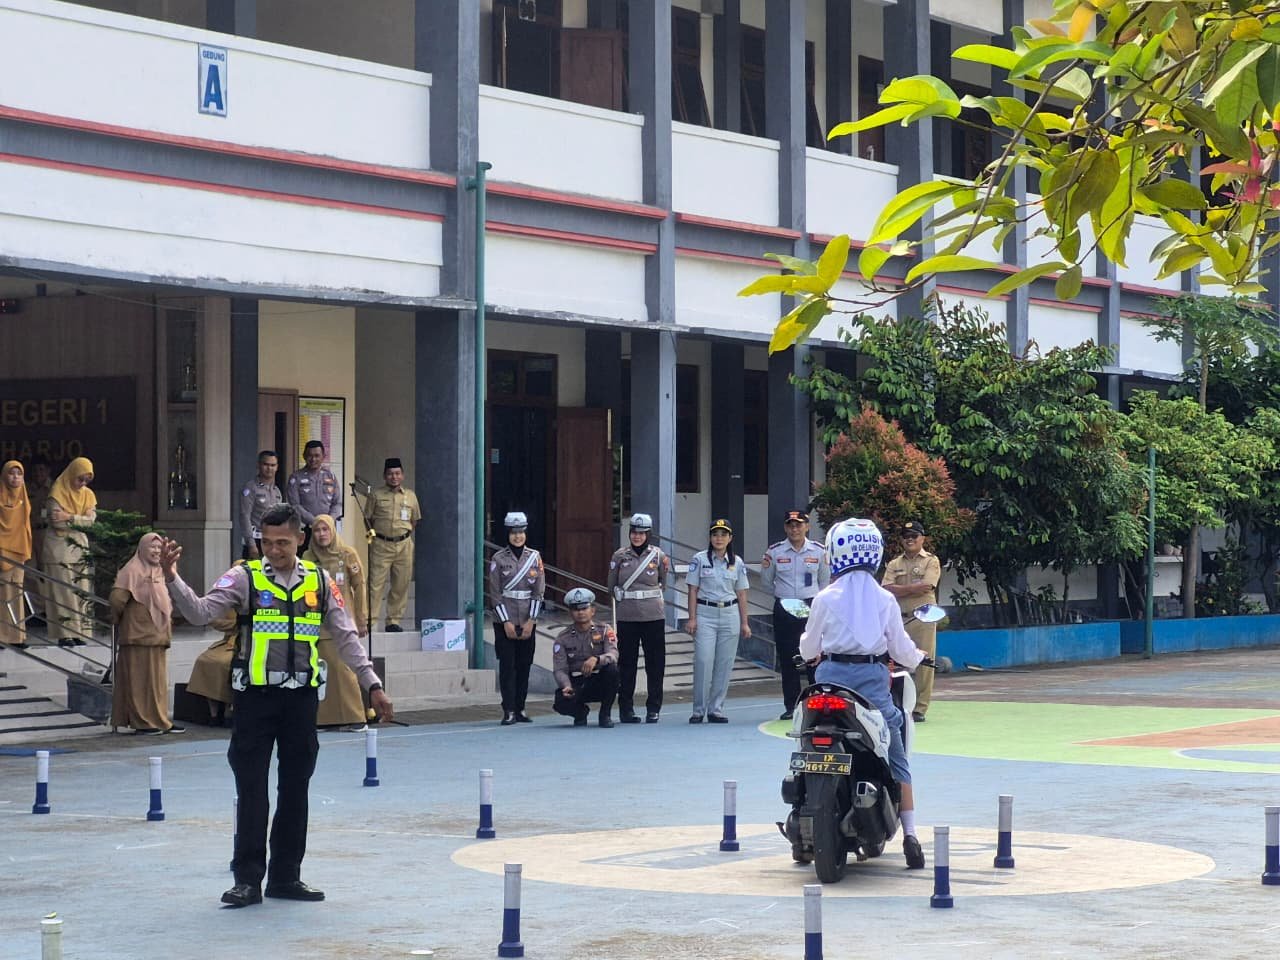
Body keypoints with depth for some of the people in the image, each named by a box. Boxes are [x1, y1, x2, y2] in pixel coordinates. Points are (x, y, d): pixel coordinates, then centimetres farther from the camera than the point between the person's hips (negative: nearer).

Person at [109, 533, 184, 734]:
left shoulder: (159, 573, 17)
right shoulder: (133, 571, -10)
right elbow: (117, 598, -20)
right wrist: (118, 620, -5)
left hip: (157, 635, 9)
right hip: (139, 634, -9)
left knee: (158, 679, 11)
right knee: (140, 678, -3)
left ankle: (159, 720, 16)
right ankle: (142, 721, 0)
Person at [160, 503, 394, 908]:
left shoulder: (319, 581, 6)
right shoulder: (245, 577, -3)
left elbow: (346, 637, 9)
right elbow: (200, 611, -15)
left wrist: (373, 685, 4)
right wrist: (172, 578, -30)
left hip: (301, 697, 3)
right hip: (255, 696, -3)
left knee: (295, 790, 8)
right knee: (251, 790, -1)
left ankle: (286, 876, 18)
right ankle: (248, 879, 5)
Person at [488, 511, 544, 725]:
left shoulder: (535, 557, 5)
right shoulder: (499, 559, -2)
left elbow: (539, 591, 3)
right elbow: (495, 593, -4)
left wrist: (531, 621, -5)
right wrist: (506, 622, -10)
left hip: (528, 621, 2)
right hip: (505, 620, -2)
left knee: (524, 664, 5)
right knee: (507, 665, -4)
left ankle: (520, 709, 13)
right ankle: (509, 711, -3)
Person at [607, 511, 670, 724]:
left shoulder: (658, 555, 3)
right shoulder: (620, 556, 4)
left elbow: (665, 584, 13)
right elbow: (612, 585, 12)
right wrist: (626, 599, 8)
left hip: (654, 616, 0)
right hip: (627, 617, 0)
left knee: (655, 663, 2)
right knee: (627, 662, 3)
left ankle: (653, 708, 10)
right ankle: (626, 708, 11)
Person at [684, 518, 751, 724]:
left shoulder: (737, 562, 9)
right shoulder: (700, 560, 2)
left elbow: (741, 594, 11)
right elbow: (693, 590, 1)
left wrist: (744, 623, 7)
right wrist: (692, 618, -6)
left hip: (730, 615, 3)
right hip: (705, 614, -3)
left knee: (725, 663, 2)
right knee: (703, 661, -10)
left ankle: (716, 709, 9)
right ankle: (699, 710, -3)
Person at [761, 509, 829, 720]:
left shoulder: (818, 551, 2)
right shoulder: (774, 552, 1)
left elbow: (825, 580, 14)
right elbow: (766, 581, 13)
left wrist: (815, 599, 11)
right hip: (784, 609, 0)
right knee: (787, 659, 2)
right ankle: (790, 707, 8)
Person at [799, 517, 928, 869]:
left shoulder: (826, 597, 0)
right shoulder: (885, 599, 1)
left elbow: (809, 648, 8)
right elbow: (901, 648, 4)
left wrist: (813, 652, 32)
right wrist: (918, 657, 26)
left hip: (832, 675, 0)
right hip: (873, 678, 0)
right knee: (896, 759, 5)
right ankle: (909, 835, -4)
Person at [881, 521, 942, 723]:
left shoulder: (931, 562, 4)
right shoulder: (894, 564, 14)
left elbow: (926, 587, -11)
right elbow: (887, 590, -1)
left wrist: (900, 589, -6)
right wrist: (913, 588, -10)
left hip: (923, 619, -3)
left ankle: (920, 708, -1)